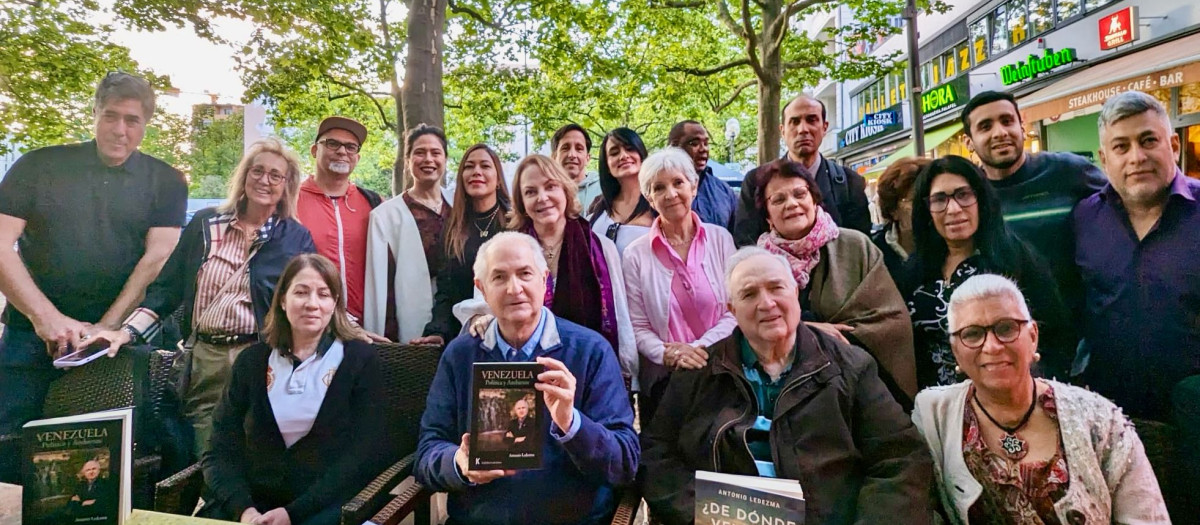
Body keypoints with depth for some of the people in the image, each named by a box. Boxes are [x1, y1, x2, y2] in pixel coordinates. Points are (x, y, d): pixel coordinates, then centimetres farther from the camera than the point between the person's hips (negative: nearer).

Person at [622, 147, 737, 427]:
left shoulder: (720, 239, 2)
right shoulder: (636, 254, -1)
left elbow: (736, 310, -2)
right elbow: (638, 327, -3)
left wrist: (699, 348, -14)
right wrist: (669, 355, -20)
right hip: (661, 381, 0)